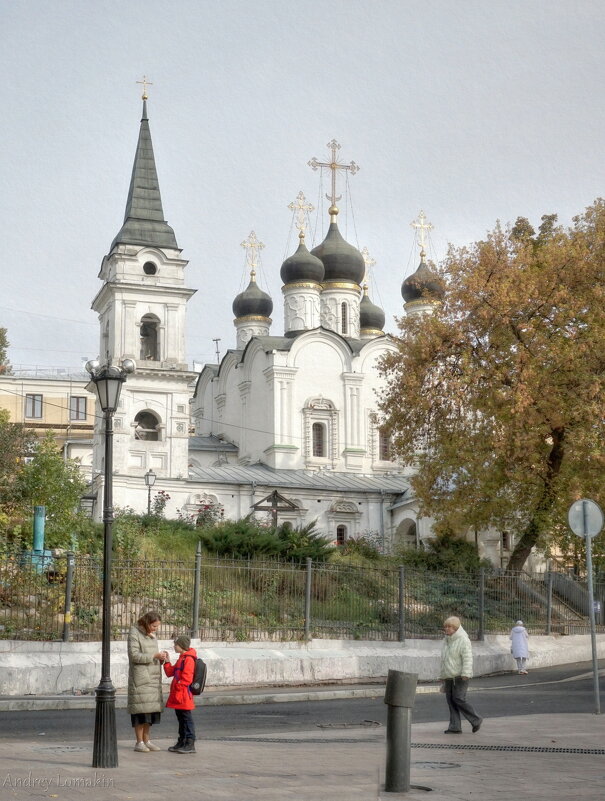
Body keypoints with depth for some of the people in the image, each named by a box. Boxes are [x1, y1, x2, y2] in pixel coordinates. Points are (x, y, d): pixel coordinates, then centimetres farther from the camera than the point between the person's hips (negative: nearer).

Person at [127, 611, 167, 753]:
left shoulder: (152, 636, 15)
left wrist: (161, 657, -1)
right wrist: (154, 656, -20)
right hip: (140, 677, -7)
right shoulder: (134, 633, -8)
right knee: (141, 709, -8)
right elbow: (134, 655, -16)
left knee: (150, 709, 7)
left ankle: (146, 740, 14)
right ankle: (139, 742, -3)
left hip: (153, 677, 7)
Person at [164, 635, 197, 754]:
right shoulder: (181, 659, 19)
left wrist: (178, 686, -17)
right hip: (178, 696, 10)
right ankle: (181, 742, 22)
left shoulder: (188, 659, -14)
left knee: (187, 719, -8)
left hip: (184, 695, -10)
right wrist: (167, 662, 12)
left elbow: (187, 678, -21)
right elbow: (170, 672, 21)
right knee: (181, 718, 15)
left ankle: (190, 744, -7)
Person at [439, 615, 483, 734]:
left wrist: (465, 674, -24)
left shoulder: (463, 640, -9)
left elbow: (467, 658, -15)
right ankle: (455, 727, 5)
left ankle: (476, 720, 1)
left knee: (459, 699, -14)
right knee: (450, 700, 3)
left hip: (460, 676, -8)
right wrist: (443, 675, 23)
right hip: (449, 676, 8)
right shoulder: (446, 640, 17)